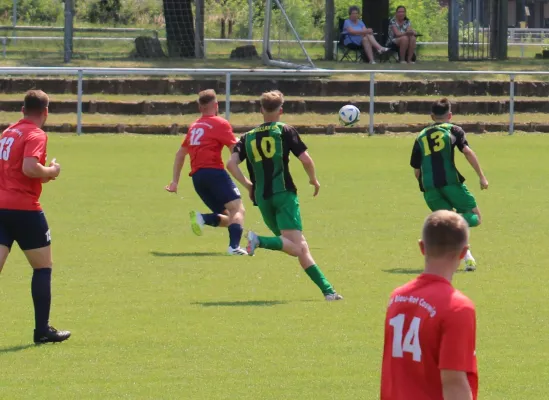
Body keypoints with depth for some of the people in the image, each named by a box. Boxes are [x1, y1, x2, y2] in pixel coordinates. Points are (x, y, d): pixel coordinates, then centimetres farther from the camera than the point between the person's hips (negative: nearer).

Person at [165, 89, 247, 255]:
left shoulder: (194, 126, 23)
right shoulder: (220, 124, 2)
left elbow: (180, 153, 28)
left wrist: (175, 181, 31)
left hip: (197, 176, 7)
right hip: (213, 171, -7)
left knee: (226, 218, 11)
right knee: (237, 209, -12)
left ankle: (202, 218, -17)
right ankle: (234, 246, -35)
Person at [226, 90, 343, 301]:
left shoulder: (248, 137, 13)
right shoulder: (285, 131, 2)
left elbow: (231, 163, 0)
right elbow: (306, 159, -5)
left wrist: (248, 184, 10)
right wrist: (314, 180, 13)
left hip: (262, 197, 5)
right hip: (284, 193, -5)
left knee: (300, 248, 10)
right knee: (297, 247, -15)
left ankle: (327, 290, 5)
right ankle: (260, 241, -39)